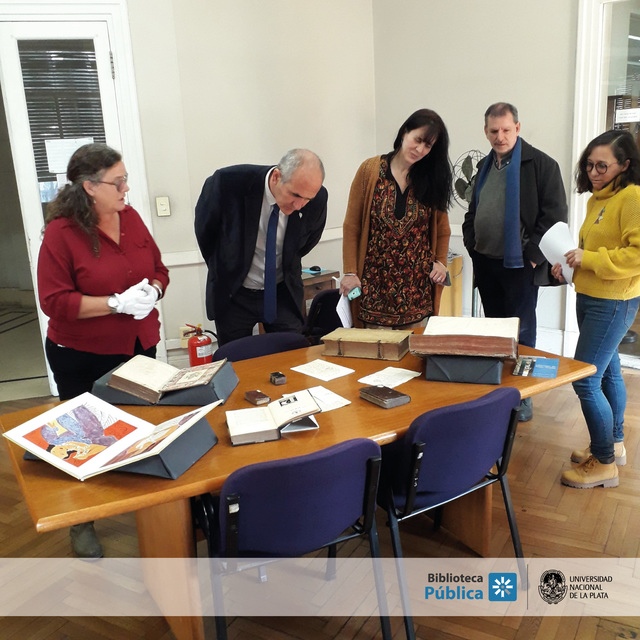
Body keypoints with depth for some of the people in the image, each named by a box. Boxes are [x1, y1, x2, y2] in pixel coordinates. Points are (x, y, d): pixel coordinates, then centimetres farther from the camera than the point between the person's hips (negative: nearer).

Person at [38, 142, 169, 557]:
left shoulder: (131, 218, 0)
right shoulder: (61, 232, -15)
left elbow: (159, 270, 8)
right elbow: (54, 301, -17)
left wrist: (151, 292, -14)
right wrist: (116, 303, -25)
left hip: (138, 347, 5)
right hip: (82, 358, -4)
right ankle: (82, 523, 33)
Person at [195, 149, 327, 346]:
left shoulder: (317, 198, -17)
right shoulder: (230, 181, -23)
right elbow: (203, 227, -3)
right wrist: (221, 268, 5)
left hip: (284, 294, 1)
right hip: (233, 294, -1)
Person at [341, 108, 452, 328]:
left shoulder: (433, 178, 7)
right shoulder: (370, 170, 1)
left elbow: (442, 229, 14)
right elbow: (351, 226, 0)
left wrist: (441, 261, -2)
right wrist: (350, 272, -6)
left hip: (417, 286, 2)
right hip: (375, 283, -1)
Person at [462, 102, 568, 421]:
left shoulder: (541, 164, -8)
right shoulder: (486, 165, 14)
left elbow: (555, 215, -12)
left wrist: (533, 256, -16)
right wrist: (471, 243, 9)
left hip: (519, 265, -6)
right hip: (485, 262, 6)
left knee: (521, 333, 2)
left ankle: (522, 397, 15)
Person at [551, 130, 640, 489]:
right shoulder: (597, 199, 12)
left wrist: (589, 259, -22)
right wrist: (570, 266, 6)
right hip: (589, 297, 10)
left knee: (585, 380, -8)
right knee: (608, 372, 20)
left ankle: (604, 464, 7)